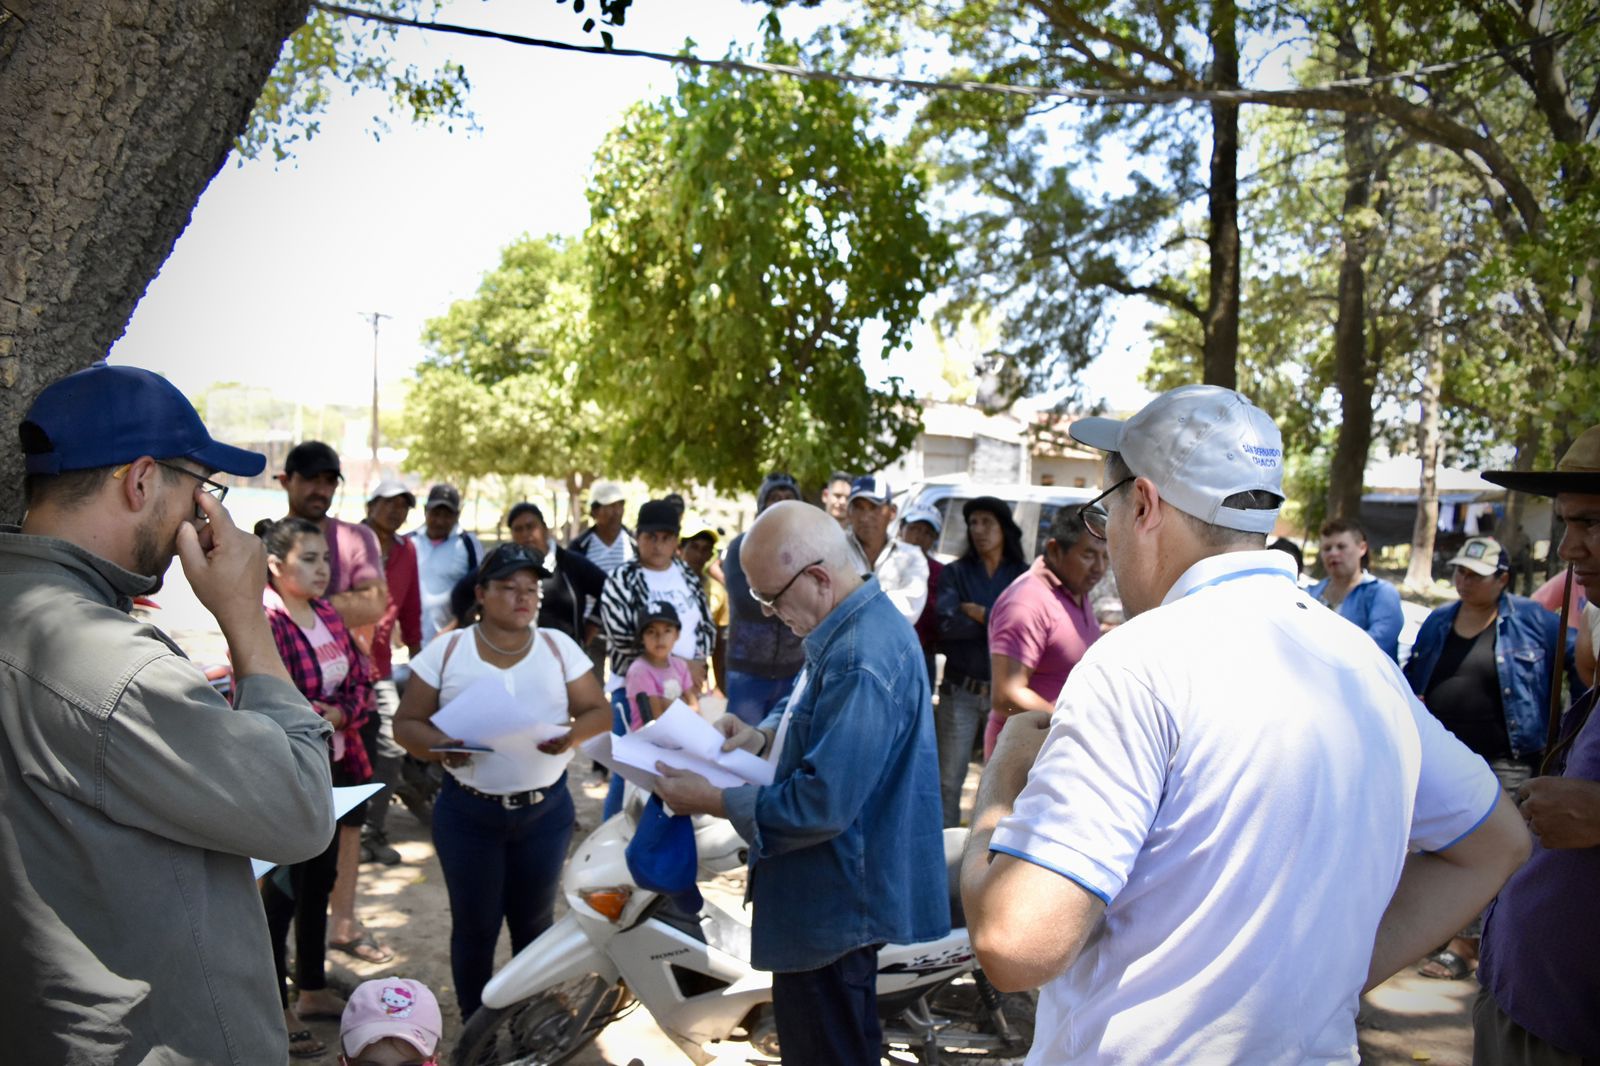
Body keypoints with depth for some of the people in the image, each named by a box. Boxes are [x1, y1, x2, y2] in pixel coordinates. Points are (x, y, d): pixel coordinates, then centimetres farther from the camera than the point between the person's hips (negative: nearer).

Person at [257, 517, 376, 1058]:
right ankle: (277, 1009, 19)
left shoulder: (326, 614, 7)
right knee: (283, 889, 3)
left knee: (320, 878, 19)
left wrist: (334, 714, -12)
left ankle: (313, 989, 35)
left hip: (332, 769, 8)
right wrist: (320, 716, -16)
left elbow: (361, 683, 6)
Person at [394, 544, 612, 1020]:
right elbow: (406, 723, -2)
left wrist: (574, 733, -20)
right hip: (468, 812, -1)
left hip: (546, 809, 1)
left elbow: (598, 710, 2)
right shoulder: (446, 651, -4)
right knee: (474, 925, 8)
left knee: (534, 922, 14)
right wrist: (438, 745, -23)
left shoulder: (559, 647, 0)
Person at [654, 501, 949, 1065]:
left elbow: (821, 804, -31)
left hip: (835, 903, -11)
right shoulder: (849, 626, 5)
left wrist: (712, 800, -21)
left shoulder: (860, 660, -30)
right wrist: (763, 733, 3)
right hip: (836, 891, 11)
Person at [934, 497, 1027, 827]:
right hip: (960, 691, 1)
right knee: (949, 779, 4)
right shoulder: (955, 573, 7)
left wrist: (978, 613, -11)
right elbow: (948, 623, -10)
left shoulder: (1024, 576, 5)